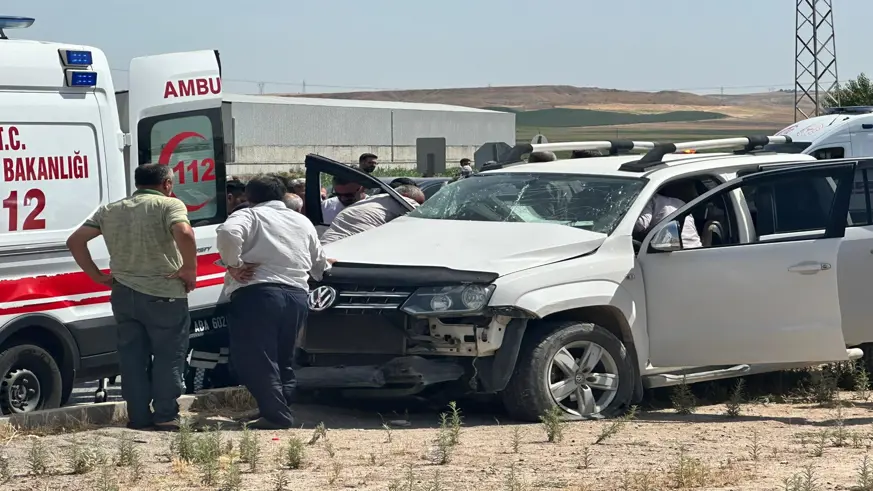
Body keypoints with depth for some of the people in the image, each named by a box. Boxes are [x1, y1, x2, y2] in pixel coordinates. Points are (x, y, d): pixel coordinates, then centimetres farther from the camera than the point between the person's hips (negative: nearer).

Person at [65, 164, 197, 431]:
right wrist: (189, 269, -14)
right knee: (168, 356, 5)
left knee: (132, 358, 11)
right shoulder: (169, 205, -7)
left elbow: (75, 241, 9)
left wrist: (97, 276, 11)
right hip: (163, 294, -5)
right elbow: (184, 233, -27)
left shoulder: (110, 210, 12)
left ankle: (138, 418, 13)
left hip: (124, 294, 5)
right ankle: (165, 416, 3)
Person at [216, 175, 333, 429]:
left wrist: (233, 265, -9)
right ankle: (282, 408, 13)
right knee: (282, 358, 18)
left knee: (253, 358, -4)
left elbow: (227, 233, -19)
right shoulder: (303, 222, 22)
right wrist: (326, 265, 52)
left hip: (257, 294, -6)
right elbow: (319, 265, 30)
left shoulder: (249, 216, 4)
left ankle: (275, 414, -9)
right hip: (297, 296, 6)